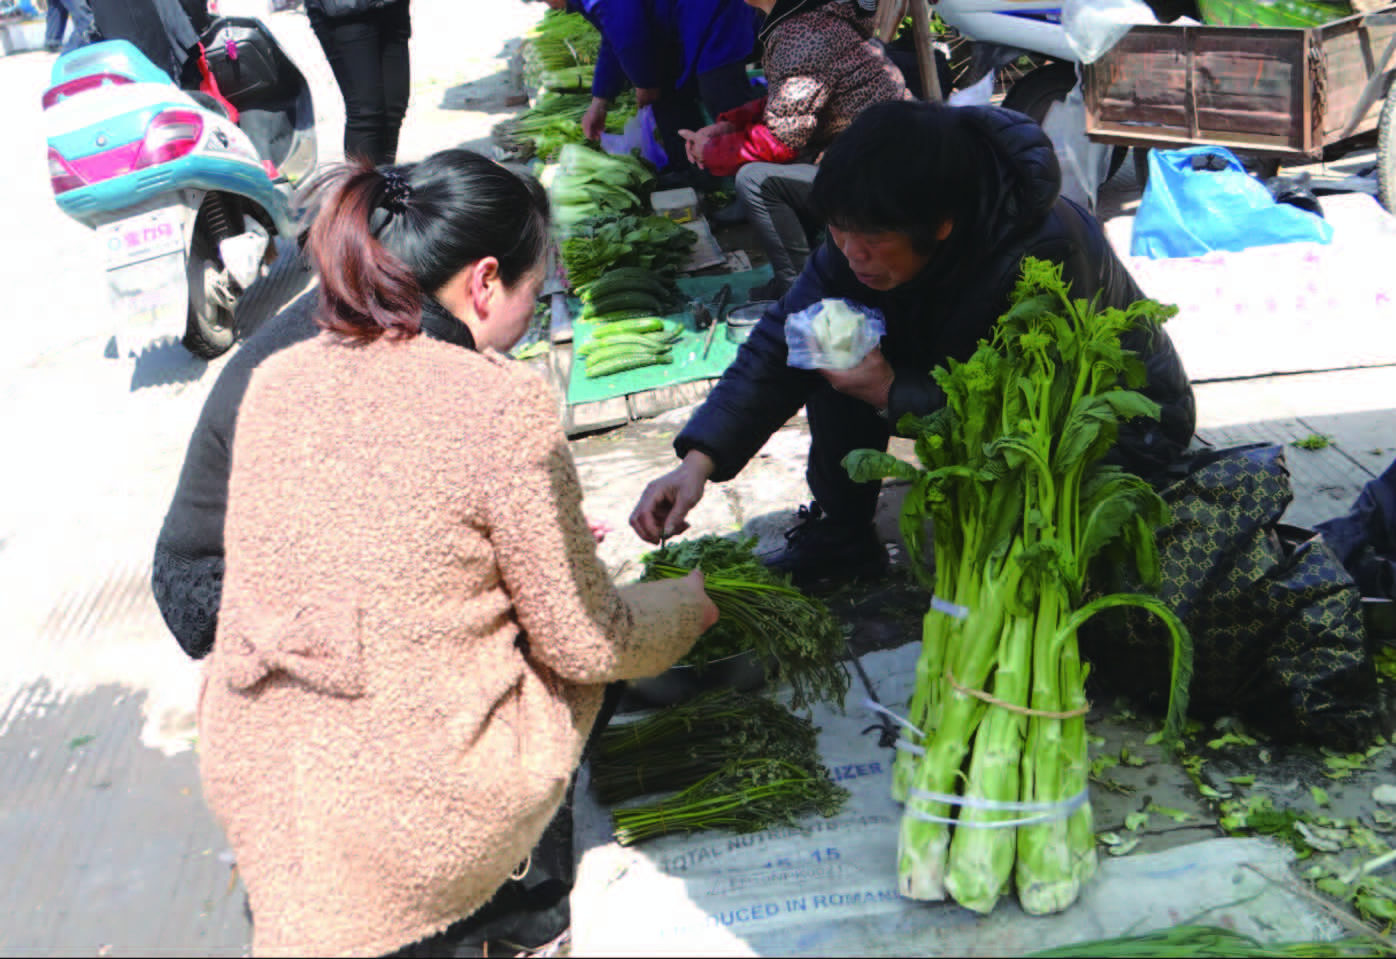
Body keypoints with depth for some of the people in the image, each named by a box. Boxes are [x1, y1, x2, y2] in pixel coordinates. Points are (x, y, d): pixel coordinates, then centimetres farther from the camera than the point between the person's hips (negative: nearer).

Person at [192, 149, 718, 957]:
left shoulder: (276, 377, 0)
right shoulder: (504, 405, -18)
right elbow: (588, 644, -9)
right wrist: (692, 604, 12)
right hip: (421, 803, -6)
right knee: (582, 662, 22)